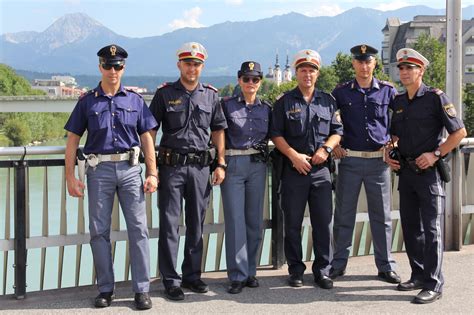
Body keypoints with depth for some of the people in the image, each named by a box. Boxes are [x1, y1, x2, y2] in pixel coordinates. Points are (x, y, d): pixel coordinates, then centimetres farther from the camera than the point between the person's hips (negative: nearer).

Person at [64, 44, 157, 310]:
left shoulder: (135, 100, 9)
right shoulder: (87, 101, 7)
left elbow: (146, 138, 9)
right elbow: (73, 139, 7)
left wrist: (152, 173, 1)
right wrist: (71, 176, -1)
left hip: (130, 168, 0)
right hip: (99, 170, 0)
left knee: (138, 229, -3)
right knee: (99, 231, 4)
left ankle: (142, 290, 4)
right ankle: (106, 289, 16)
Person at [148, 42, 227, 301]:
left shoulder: (211, 95, 9)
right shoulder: (164, 93, 1)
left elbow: (218, 130, 14)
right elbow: (150, 130, 1)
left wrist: (221, 164, 7)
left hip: (201, 166, 3)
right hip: (171, 165, -3)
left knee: (196, 225, 11)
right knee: (169, 224, -1)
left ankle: (192, 275, 23)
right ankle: (170, 281, 7)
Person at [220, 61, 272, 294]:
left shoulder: (267, 108, 11)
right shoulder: (227, 105, 2)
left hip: (258, 165, 3)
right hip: (233, 164, -3)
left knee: (254, 219, 6)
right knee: (235, 219, -4)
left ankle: (250, 271, 16)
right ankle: (237, 275, 1)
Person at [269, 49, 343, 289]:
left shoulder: (328, 101, 11)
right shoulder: (284, 102, 4)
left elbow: (337, 131, 13)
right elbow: (276, 134, 0)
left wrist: (326, 148, -6)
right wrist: (294, 155, -11)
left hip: (321, 170, 2)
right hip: (293, 169, -2)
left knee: (323, 222, 3)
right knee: (293, 223, 4)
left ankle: (321, 270, 13)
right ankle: (296, 270, 15)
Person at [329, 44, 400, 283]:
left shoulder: (388, 91, 4)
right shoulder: (341, 92, 3)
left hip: (379, 160, 0)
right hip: (349, 160, 0)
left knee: (382, 216, 7)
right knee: (343, 214, 6)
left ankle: (386, 266, 17)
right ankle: (338, 263, 17)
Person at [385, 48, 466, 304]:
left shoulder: (436, 98, -8)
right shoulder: (397, 102, 11)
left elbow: (459, 132, -8)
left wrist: (435, 154, -15)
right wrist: (388, 153, 7)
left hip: (429, 172, -7)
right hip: (405, 171, 7)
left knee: (432, 229, -5)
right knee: (410, 227, 12)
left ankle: (433, 284, -2)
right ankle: (419, 275, 24)